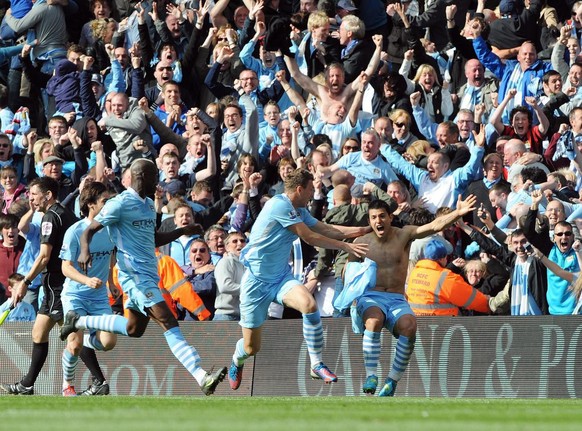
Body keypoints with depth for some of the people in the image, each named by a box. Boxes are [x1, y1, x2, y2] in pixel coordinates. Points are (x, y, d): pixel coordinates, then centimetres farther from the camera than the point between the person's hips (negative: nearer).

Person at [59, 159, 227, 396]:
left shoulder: (148, 205, 16)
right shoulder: (121, 204, -11)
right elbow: (89, 230, -10)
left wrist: (182, 231, 16)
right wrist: (85, 250, -31)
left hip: (148, 274, 10)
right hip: (135, 274, -10)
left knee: (134, 329, 18)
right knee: (169, 323, -18)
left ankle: (79, 321, 32)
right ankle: (201, 376, -27)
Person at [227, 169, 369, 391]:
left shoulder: (299, 212, 9)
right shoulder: (279, 205, -18)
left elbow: (327, 229, 14)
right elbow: (309, 236, -18)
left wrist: (364, 230, 6)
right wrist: (346, 246, -13)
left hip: (281, 278, 7)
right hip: (257, 280, -7)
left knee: (309, 304, -27)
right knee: (251, 347, 0)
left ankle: (317, 365, -17)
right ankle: (237, 362, 39)